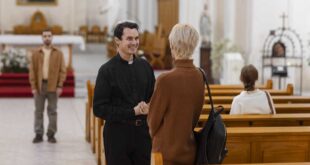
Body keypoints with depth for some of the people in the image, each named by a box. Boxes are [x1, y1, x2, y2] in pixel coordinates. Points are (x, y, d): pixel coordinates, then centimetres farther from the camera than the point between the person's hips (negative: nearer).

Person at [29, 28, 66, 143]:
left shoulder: (58, 54, 4)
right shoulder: (36, 53, 5)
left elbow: (62, 70, 1)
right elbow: (32, 70, 3)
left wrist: (60, 86, -7)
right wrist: (33, 86, -4)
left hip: (53, 86, -1)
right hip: (39, 86, 1)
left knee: (52, 111, 3)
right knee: (38, 111, 4)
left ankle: (51, 134, 9)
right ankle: (38, 134, 10)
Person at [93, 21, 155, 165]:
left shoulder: (145, 66, 7)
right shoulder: (107, 70, -7)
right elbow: (99, 108, -11)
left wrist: (148, 108, -8)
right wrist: (132, 112, -15)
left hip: (142, 132, 4)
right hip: (118, 133, -4)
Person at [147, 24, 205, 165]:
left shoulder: (166, 80, -20)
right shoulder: (199, 77, -1)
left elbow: (153, 118, -8)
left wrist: (154, 134, 12)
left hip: (167, 151, -6)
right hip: (189, 150, 6)